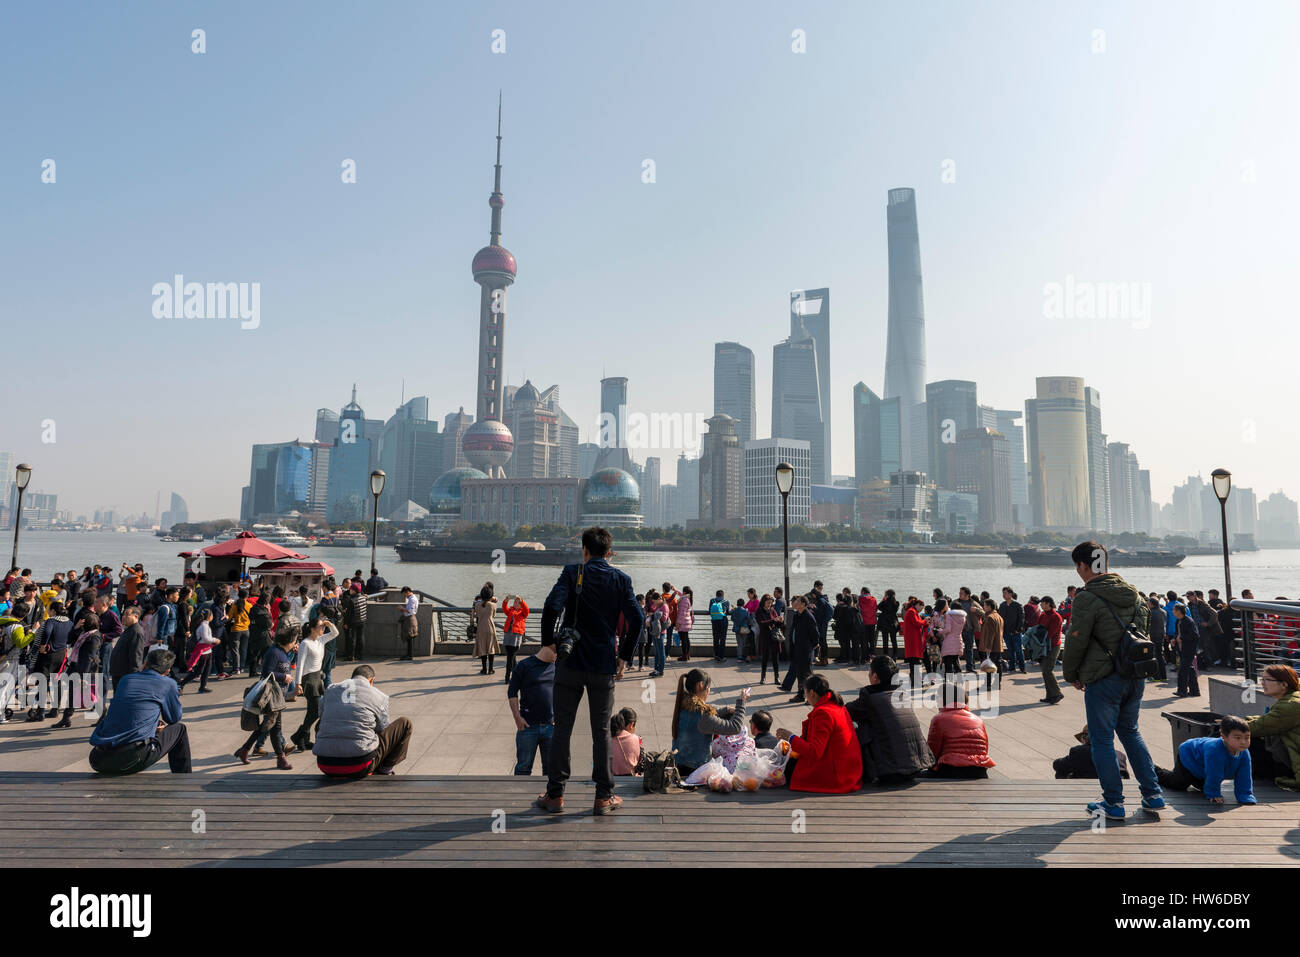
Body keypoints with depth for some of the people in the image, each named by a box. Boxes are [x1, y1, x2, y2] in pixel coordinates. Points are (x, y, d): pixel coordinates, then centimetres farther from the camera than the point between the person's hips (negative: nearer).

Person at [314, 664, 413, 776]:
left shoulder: (329, 691, 16)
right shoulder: (379, 696, 6)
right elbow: (383, 729, 17)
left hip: (326, 767, 4)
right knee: (405, 723, 11)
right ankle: (384, 770, 16)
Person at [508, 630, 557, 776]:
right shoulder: (525, 665, -2)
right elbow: (512, 692, 0)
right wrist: (517, 717, -8)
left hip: (551, 726, 3)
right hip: (528, 726, -3)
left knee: (551, 766, 9)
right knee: (523, 766, 3)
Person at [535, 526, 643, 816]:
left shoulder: (572, 573, -3)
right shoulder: (620, 579, 1)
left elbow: (552, 606, -17)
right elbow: (637, 619, -6)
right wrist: (624, 657, 5)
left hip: (570, 662, -1)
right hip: (604, 666, 1)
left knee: (562, 729, 9)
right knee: (601, 731, 9)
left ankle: (555, 794, 15)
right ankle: (604, 797, 14)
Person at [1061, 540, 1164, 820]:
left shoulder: (1087, 598, -16)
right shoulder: (1132, 592, 8)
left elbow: (1076, 640, -15)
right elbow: (1143, 630, 16)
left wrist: (1071, 674, 0)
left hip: (1103, 679, -7)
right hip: (1136, 676, 7)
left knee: (1102, 740, 4)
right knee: (1130, 732, 22)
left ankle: (1113, 802, 10)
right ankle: (1152, 794, 23)